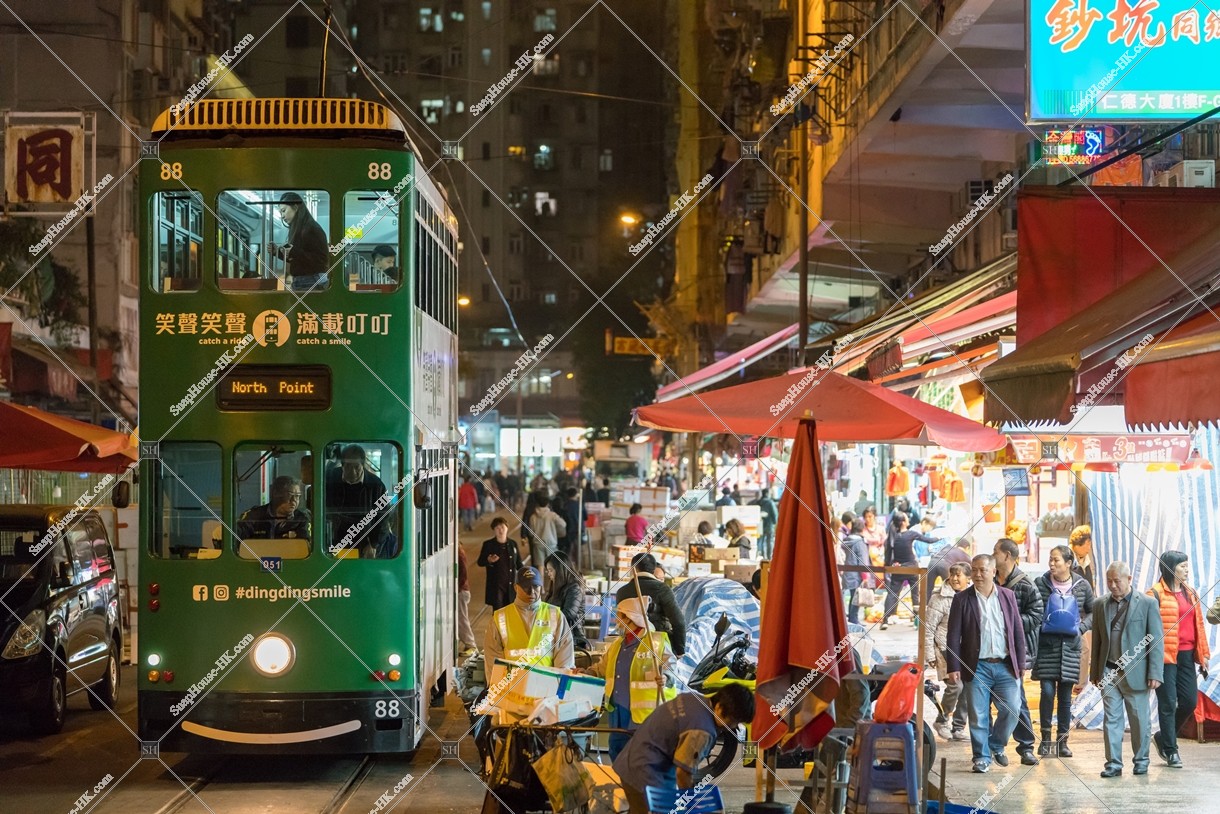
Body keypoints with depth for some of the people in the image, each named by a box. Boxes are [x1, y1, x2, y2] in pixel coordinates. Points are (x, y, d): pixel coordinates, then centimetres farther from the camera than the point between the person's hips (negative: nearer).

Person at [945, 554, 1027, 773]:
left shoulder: (1008, 596, 7)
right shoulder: (962, 599, 0)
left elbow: (1018, 631, 10)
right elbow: (953, 636, -1)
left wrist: (1021, 663, 6)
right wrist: (953, 667, -8)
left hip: (1006, 665, 2)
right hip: (977, 667, -2)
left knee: (1012, 710, -1)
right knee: (978, 716, 0)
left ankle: (996, 745, 23)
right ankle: (982, 757, 13)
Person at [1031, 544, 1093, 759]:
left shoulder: (1081, 586, 2)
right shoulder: (1040, 584, -2)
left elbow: (1094, 611, 14)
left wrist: (1082, 627, 0)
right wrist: (1037, 626, -7)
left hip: (1070, 646, 1)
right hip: (1046, 645, -1)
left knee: (1065, 696, 6)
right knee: (1047, 691, -7)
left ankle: (1062, 740, 15)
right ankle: (1045, 737, 6)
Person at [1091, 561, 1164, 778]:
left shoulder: (1147, 603, -1)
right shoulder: (1100, 605, 9)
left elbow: (1156, 640, -3)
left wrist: (1155, 674, -9)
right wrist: (1095, 672, 10)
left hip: (1135, 673, -3)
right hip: (1109, 673, 3)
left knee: (1140, 719, 6)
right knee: (1111, 718, 1)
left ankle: (1141, 760, 20)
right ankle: (1113, 763, 6)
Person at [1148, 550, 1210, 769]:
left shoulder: (1190, 593, 14)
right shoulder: (1156, 594, -8)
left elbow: (1198, 625, 17)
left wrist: (1203, 654, 14)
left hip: (1186, 655, 7)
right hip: (1166, 656, -7)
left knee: (1190, 701, 6)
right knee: (1168, 703, -1)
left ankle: (1164, 737, 26)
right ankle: (1170, 751, 8)